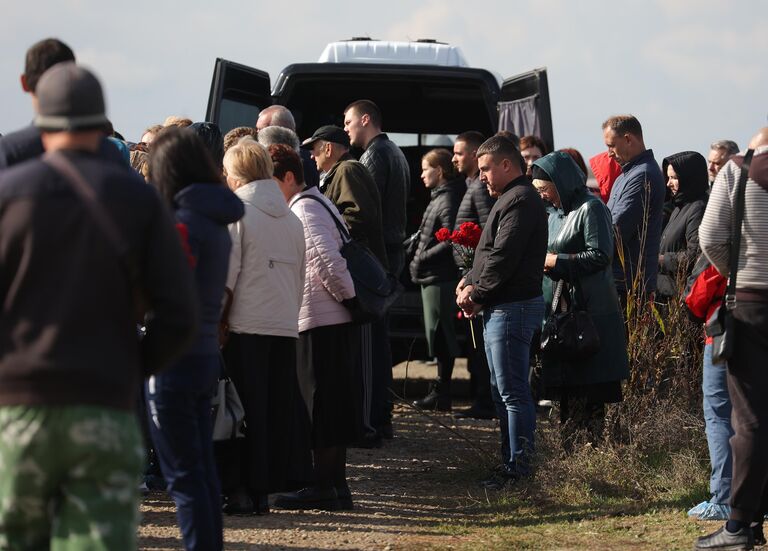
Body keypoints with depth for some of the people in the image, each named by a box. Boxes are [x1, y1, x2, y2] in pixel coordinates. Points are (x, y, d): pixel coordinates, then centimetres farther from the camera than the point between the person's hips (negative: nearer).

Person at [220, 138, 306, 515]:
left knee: (245, 409, -1)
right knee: (276, 409, 7)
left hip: (246, 326, -5)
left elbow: (225, 278, -11)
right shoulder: (292, 218, 14)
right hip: (286, 327, 5)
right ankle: (264, 489, 9)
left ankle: (240, 490, -2)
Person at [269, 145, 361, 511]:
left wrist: (350, 299, -12)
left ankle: (324, 487, -4)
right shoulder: (317, 203, 19)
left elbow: (328, 261, -21)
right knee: (332, 402, 11)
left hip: (320, 320, -10)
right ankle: (336, 485, 15)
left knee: (320, 403, -6)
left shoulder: (303, 210, -12)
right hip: (336, 320, 10)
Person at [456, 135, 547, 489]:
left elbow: (503, 258, -21)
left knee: (513, 392, -9)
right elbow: (491, 253, 22)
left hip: (512, 309, -11)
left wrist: (476, 294, -11)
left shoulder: (519, 201, -15)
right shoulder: (510, 198, 20)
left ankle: (519, 467, -8)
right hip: (500, 310, 11)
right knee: (503, 390, 14)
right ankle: (513, 462, 20)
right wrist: (469, 282, 5)